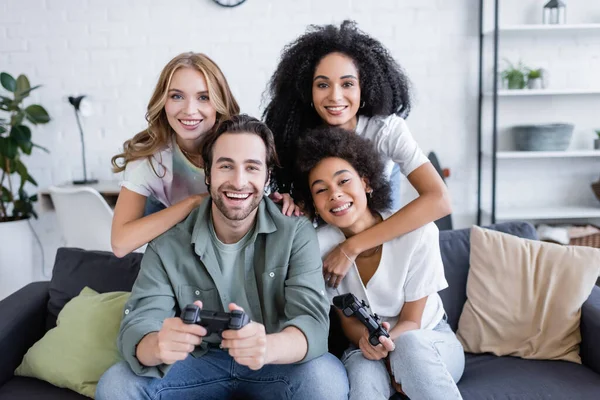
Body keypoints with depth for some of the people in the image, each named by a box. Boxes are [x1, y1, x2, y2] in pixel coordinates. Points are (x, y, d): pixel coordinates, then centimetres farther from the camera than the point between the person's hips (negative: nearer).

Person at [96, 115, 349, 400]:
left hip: (278, 366, -1)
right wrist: (158, 346, -43)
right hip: (200, 365, 2)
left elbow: (314, 322, -22)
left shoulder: (296, 234, -12)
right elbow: (136, 328, -16)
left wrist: (268, 347, -47)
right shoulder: (167, 248, -8)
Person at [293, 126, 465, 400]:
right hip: (365, 347, 1)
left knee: (407, 344, -35)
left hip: (433, 341, 0)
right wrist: (370, 340, -29)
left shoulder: (418, 233, -21)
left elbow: (411, 320, -10)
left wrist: (386, 344, -32)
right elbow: (349, 322, -5)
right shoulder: (321, 244, -14)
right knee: (363, 375, -34)